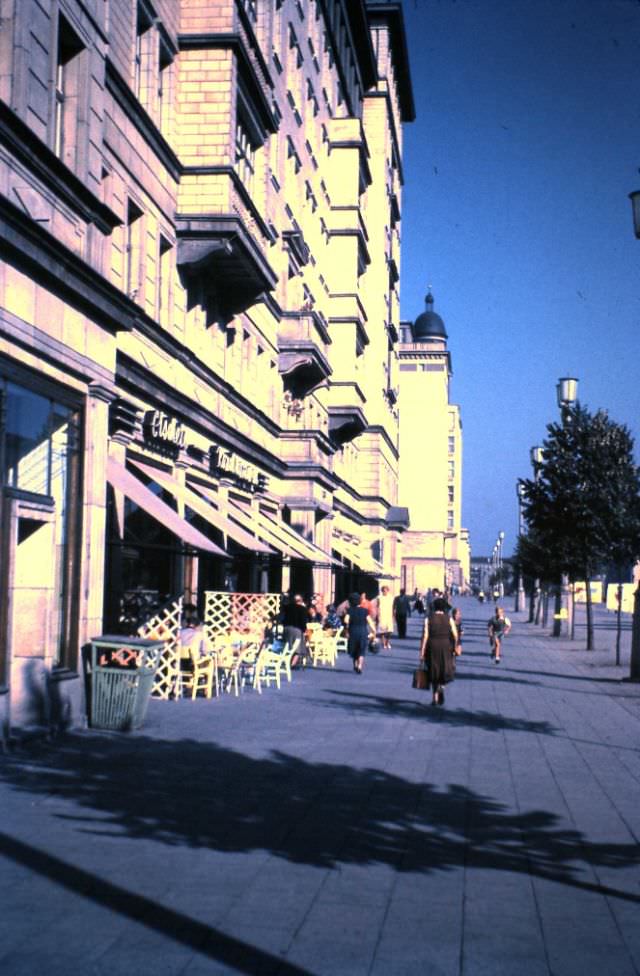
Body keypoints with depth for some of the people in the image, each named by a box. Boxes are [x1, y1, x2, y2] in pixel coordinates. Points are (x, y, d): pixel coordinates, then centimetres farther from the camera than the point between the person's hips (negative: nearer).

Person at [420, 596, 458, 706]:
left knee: (434, 672, 13)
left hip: (432, 647, 0)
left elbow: (425, 636, -9)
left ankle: (435, 698, 16)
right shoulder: (449, 619, -3)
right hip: (446, 647, 0)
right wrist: (454, 647, 10)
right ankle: (441, 686, -17)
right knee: (445, 671, 13)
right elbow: (455, 635, -7)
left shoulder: (428, 619, -5)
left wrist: (422, 652, -7)